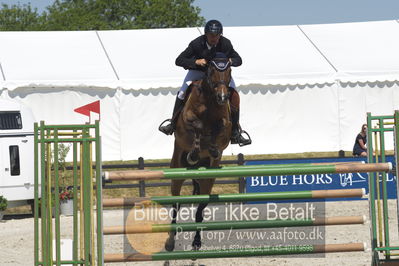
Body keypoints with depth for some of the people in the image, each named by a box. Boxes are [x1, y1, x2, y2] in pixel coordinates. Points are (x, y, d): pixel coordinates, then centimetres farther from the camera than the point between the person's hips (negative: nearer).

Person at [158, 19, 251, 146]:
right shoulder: (197, 43, -26)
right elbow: (179, 60, -24)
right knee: (182, 93, -19)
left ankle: (235, 132, -5)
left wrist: (230, 61, -33)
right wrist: (196, 61, -40)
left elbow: (238, 60, -9)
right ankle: (173, 123, 2)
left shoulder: (226, 44, -22)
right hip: (198, 71, -1)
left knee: (234, 96, -16)